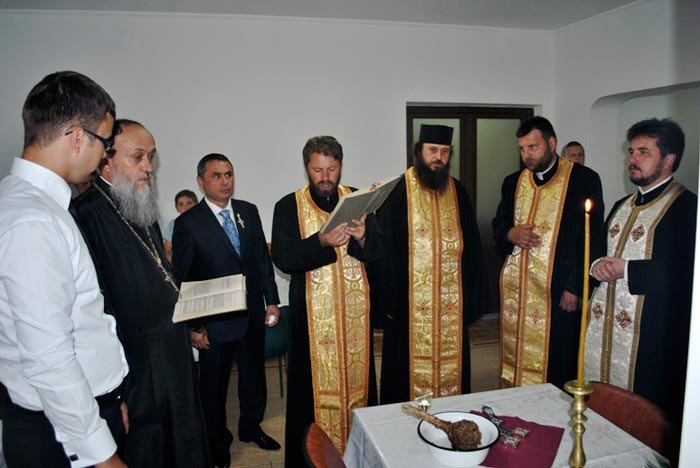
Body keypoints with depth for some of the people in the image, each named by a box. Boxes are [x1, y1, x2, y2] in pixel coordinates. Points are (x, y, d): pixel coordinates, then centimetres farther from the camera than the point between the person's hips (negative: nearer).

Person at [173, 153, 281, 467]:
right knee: (214, 384, 15)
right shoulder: (188, 223, -11)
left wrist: (272, 301, 5)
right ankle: (217, 441, 38)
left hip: (253, 316, 4)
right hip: (215, 322, -4)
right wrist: (193, 327, -10)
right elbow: (181, 279, -9)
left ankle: (251, 428, 44)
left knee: (254, 377, 20)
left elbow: (263, 259, 8)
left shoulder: (249, 211, 2)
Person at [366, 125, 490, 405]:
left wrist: (471, 298, 6)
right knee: (411, 367, 6)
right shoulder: (397, 191, -5)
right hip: (410, 302, -4)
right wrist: (389, 298, -11)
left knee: (450, 365, 13)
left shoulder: (457, 192, 9)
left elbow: (471, 247, 11)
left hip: (451, 303, 4)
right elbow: (384, 248, -7)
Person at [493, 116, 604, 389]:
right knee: (515, 354, 10)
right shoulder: (513, 182, 11)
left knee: (555, 362, 1)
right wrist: (511, 234, -6)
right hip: (516, 288, 5)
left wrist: (575, 287, -10)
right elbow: (498, 226, 18)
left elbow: (592, 239, -5)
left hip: (559, 290, -4)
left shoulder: (584, 179, -3)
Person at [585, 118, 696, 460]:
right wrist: (598, 266, -2)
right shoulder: (622, 206, 17)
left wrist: (626, 269, -16)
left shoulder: (686, 207, -7)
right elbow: (598, 251, 21)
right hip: (602, 323, 7)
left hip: (649, 332, -7)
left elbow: (685, 272, -18)